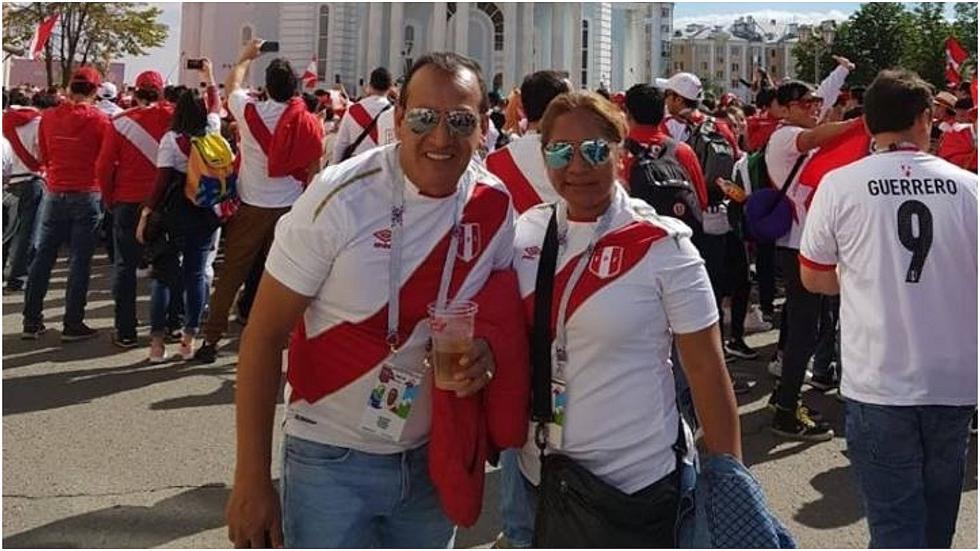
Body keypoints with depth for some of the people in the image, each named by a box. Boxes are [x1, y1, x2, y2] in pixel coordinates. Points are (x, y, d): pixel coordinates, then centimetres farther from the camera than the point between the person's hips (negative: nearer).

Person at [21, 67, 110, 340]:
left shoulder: (48, 117, 1)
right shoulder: (99, 120, -9)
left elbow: (44, 156, 11)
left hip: (55, 194, 3)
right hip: (87, 195, -3)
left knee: (43, 257, 11)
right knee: (80, 260, 2)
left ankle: (31, 321, 13)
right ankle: (73, 325, 4)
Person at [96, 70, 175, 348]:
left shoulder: (121, 122, -8)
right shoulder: (173, 118, -6)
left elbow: (104, 166, -7)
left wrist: (109, 198, 7)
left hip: (128, 203, -1)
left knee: (125, 266, 8)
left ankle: (126, 332, 8)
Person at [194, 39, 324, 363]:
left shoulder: (250, 112, -9)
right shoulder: (309, 123, -6)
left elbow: (232, 85, 14)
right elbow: (313, 171, -2)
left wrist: (247, 56, 29)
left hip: (251, 208, -1)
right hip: (290, 209, 1)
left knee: (230, 276, 7)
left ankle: (211, 339, 11)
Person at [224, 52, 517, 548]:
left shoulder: (496, 208, -6)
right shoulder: (341, 198, -18)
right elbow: (263, 335, -14)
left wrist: (486, 351, -14)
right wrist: (251, 479, -14)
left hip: (434, 457, 4)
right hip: (331, 461, -4)